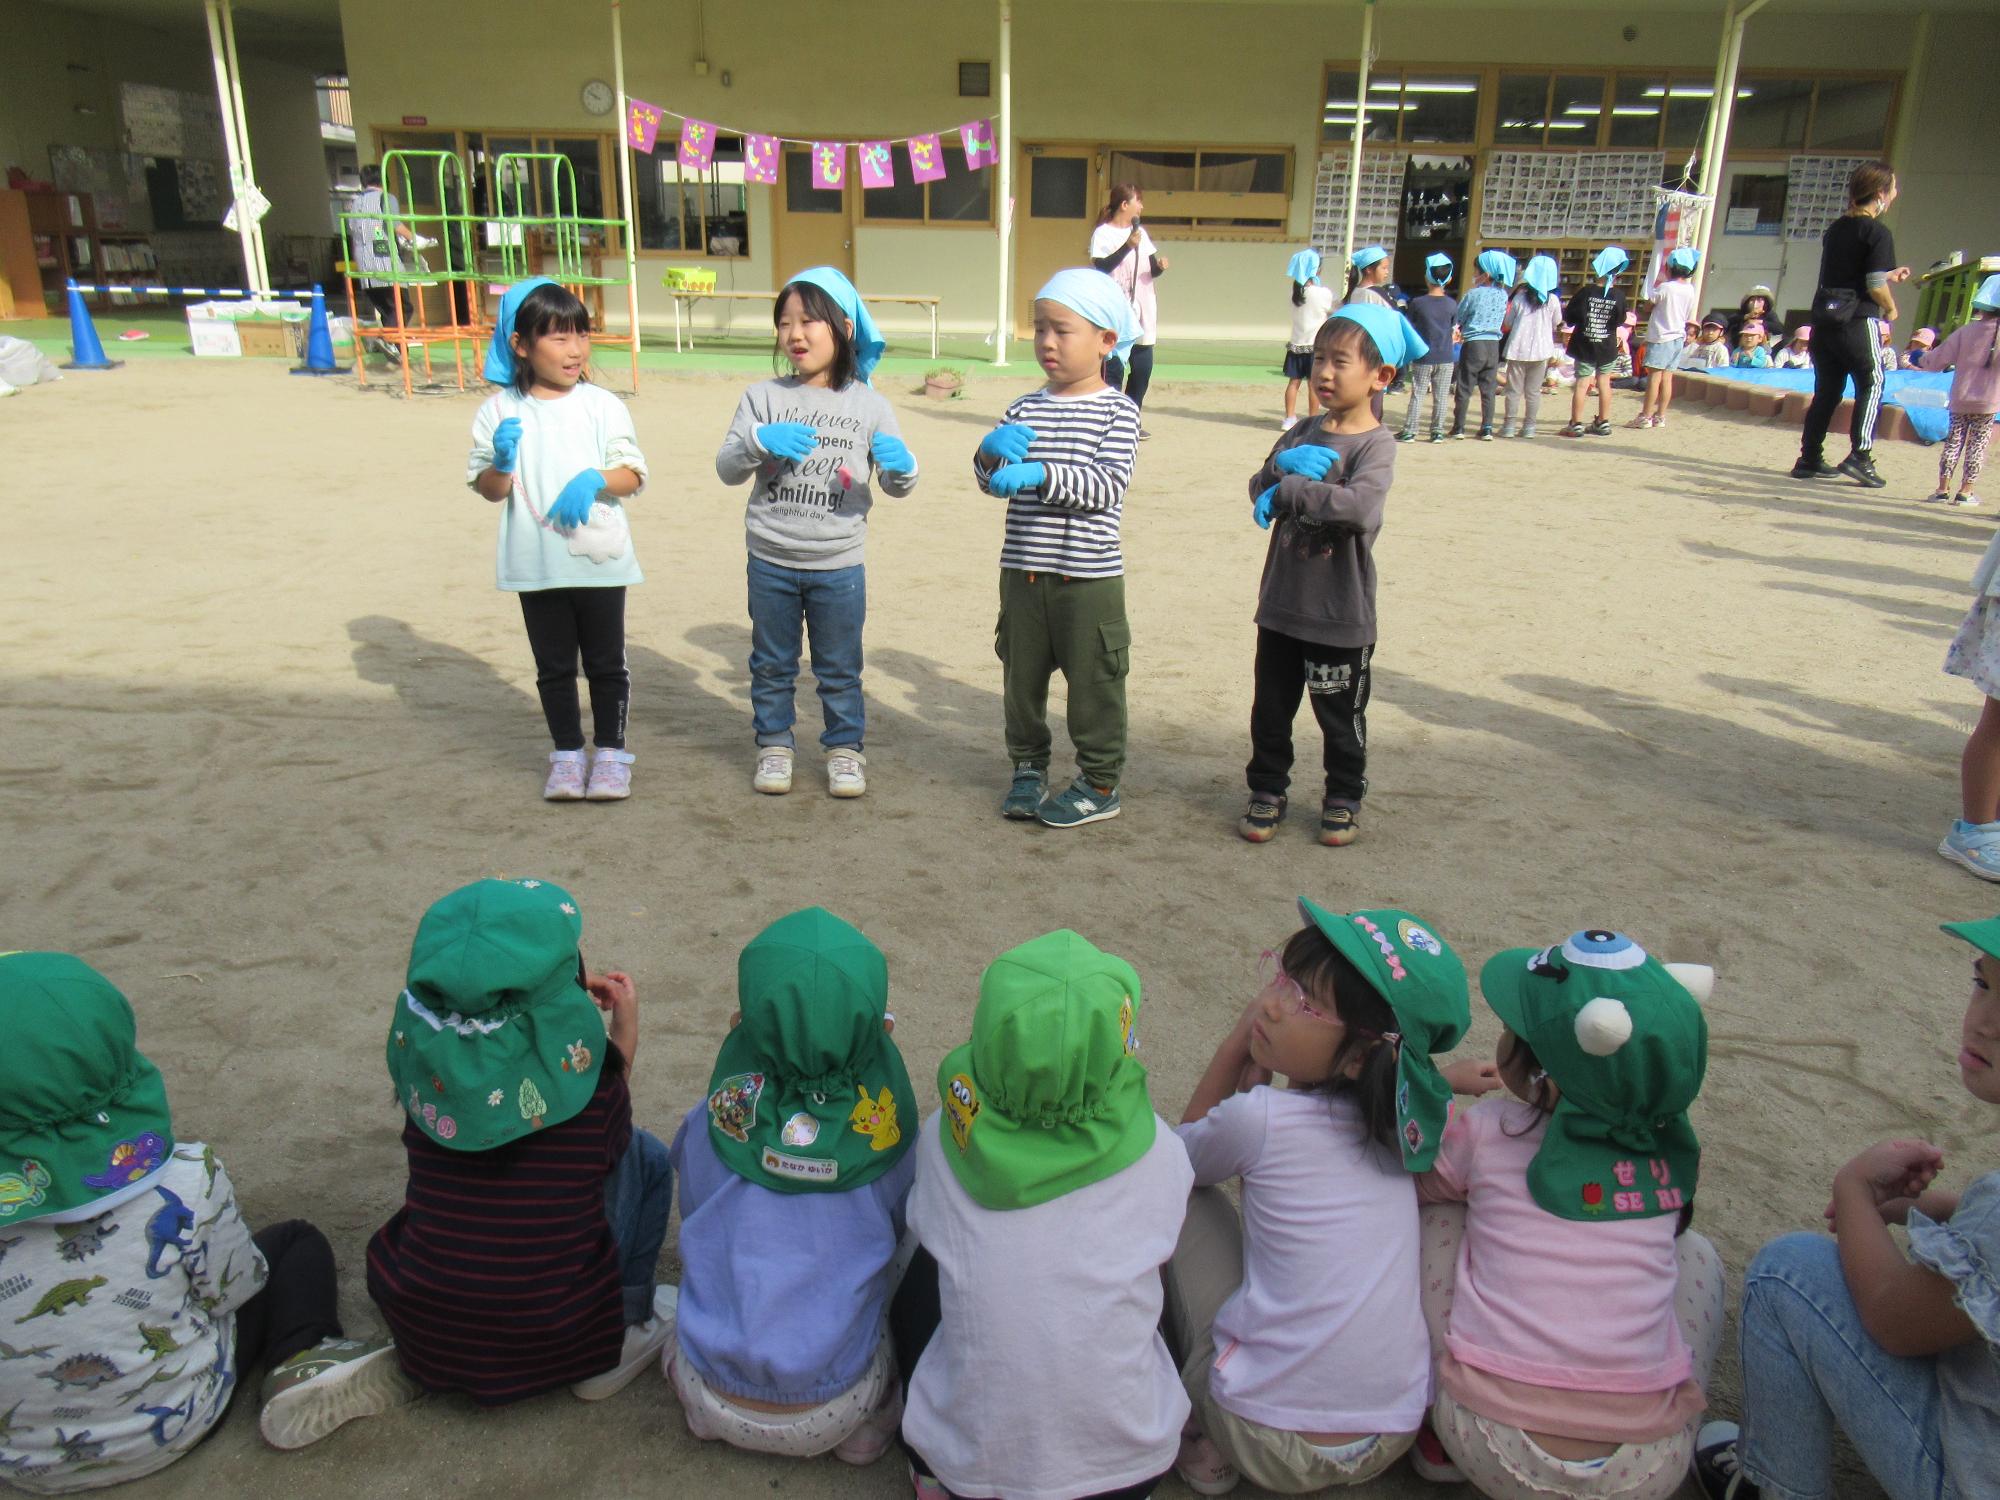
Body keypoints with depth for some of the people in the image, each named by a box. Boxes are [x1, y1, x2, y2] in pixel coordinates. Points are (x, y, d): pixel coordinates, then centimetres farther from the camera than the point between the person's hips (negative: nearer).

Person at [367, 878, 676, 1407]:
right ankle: (621, 1334, 19)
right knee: (645, 1154, 15)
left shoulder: (417, 1036, -10)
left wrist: (566, 1004, 13)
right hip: (551, 1339, -4)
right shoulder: (576, 1054, -19)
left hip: (422, 1335, 4)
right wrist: (625, 1031, 9)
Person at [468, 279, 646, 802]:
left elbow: (633, 475, -3)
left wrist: (594, 479, -21)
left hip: (599, 559, -1)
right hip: (536, 563, 1)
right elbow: (487, 490, 1)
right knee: (554, 665, 12)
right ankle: (567, 753, 25)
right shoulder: (500, 410, -1)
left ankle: (611, 751, 22)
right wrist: (501, 463, -19)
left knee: (606, 662, 9)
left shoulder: (602, 405, -2)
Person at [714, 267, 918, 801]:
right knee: (771, 664, 13)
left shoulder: (869, 405, -1)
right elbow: (727, 469, -5)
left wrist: (901, 466, -21)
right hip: (771, 562, 1)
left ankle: (845, 747, 26)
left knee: (840, 668, 11)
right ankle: (774, 744, 29)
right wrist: (759, 441, -24)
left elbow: (897, 487, 3)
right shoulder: (764, 398, -2)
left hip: (839, 565, -1)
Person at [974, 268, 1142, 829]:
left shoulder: (1117, 410, -6)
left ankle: (1100, 783, 19)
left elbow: (1108, 486, -18)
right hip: (1023, 572, 5)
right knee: (1022, 676, 13)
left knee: (1094, 682, 5)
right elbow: (992, 483, 6)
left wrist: (1039, 473, -27)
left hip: (1090, 577, -4)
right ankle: (1028, 768, 29)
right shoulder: (1025, 409, 8)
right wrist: (992, 452, -16)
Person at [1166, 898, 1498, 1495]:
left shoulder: (1257, 1117, -16)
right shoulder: (1394, 1119, 0)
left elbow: (1178, 1157, 8)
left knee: (1186, 1196, 9)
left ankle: (1201, 1436, 14)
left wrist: (1237, 1042, 2)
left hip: (1268, 1446, -6)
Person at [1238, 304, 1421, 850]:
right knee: (1270, 708, 12)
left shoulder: (1375, 444, -12)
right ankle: (1267, 790, 28)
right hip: (1281, 605, 5)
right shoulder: (1303, 434, 8)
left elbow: (1360, 507, -30)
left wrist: (1290, 491, -24)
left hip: (1341, 616, -5)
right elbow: (1260, 490, -1)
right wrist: (1284, 464, -20)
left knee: (1341, 716, 11)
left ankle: (1343, 797, 29)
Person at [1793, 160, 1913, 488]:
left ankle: (1809, 459, 11)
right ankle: (1859, 456, -7)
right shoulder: (1877, 233, -10)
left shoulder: (1835, 229, 13)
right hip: (1857, 320, -7)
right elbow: (1876, 286, -14)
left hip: (1824, 316, 7)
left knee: (1826, 389, 11)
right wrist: (1891, 309, 4)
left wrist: (1889, 276, 32)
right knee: (1871, 385, 1)